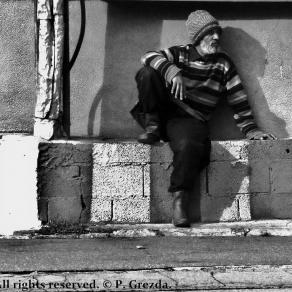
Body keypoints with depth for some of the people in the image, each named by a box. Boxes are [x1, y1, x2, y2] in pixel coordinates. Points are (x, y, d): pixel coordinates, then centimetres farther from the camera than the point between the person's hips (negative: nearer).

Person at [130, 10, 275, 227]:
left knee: (190, 144, -38)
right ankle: (153, 127, -13)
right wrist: (171, 71, -29)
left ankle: (180, 201, -29)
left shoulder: (223, 64, 11)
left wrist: (250, 129, 3)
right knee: (147, 73, -22)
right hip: (163, 109, 1)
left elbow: (239, 100, 11)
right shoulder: (179, 54, 8)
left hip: (190, 120, -1)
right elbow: (150, 57, -10)